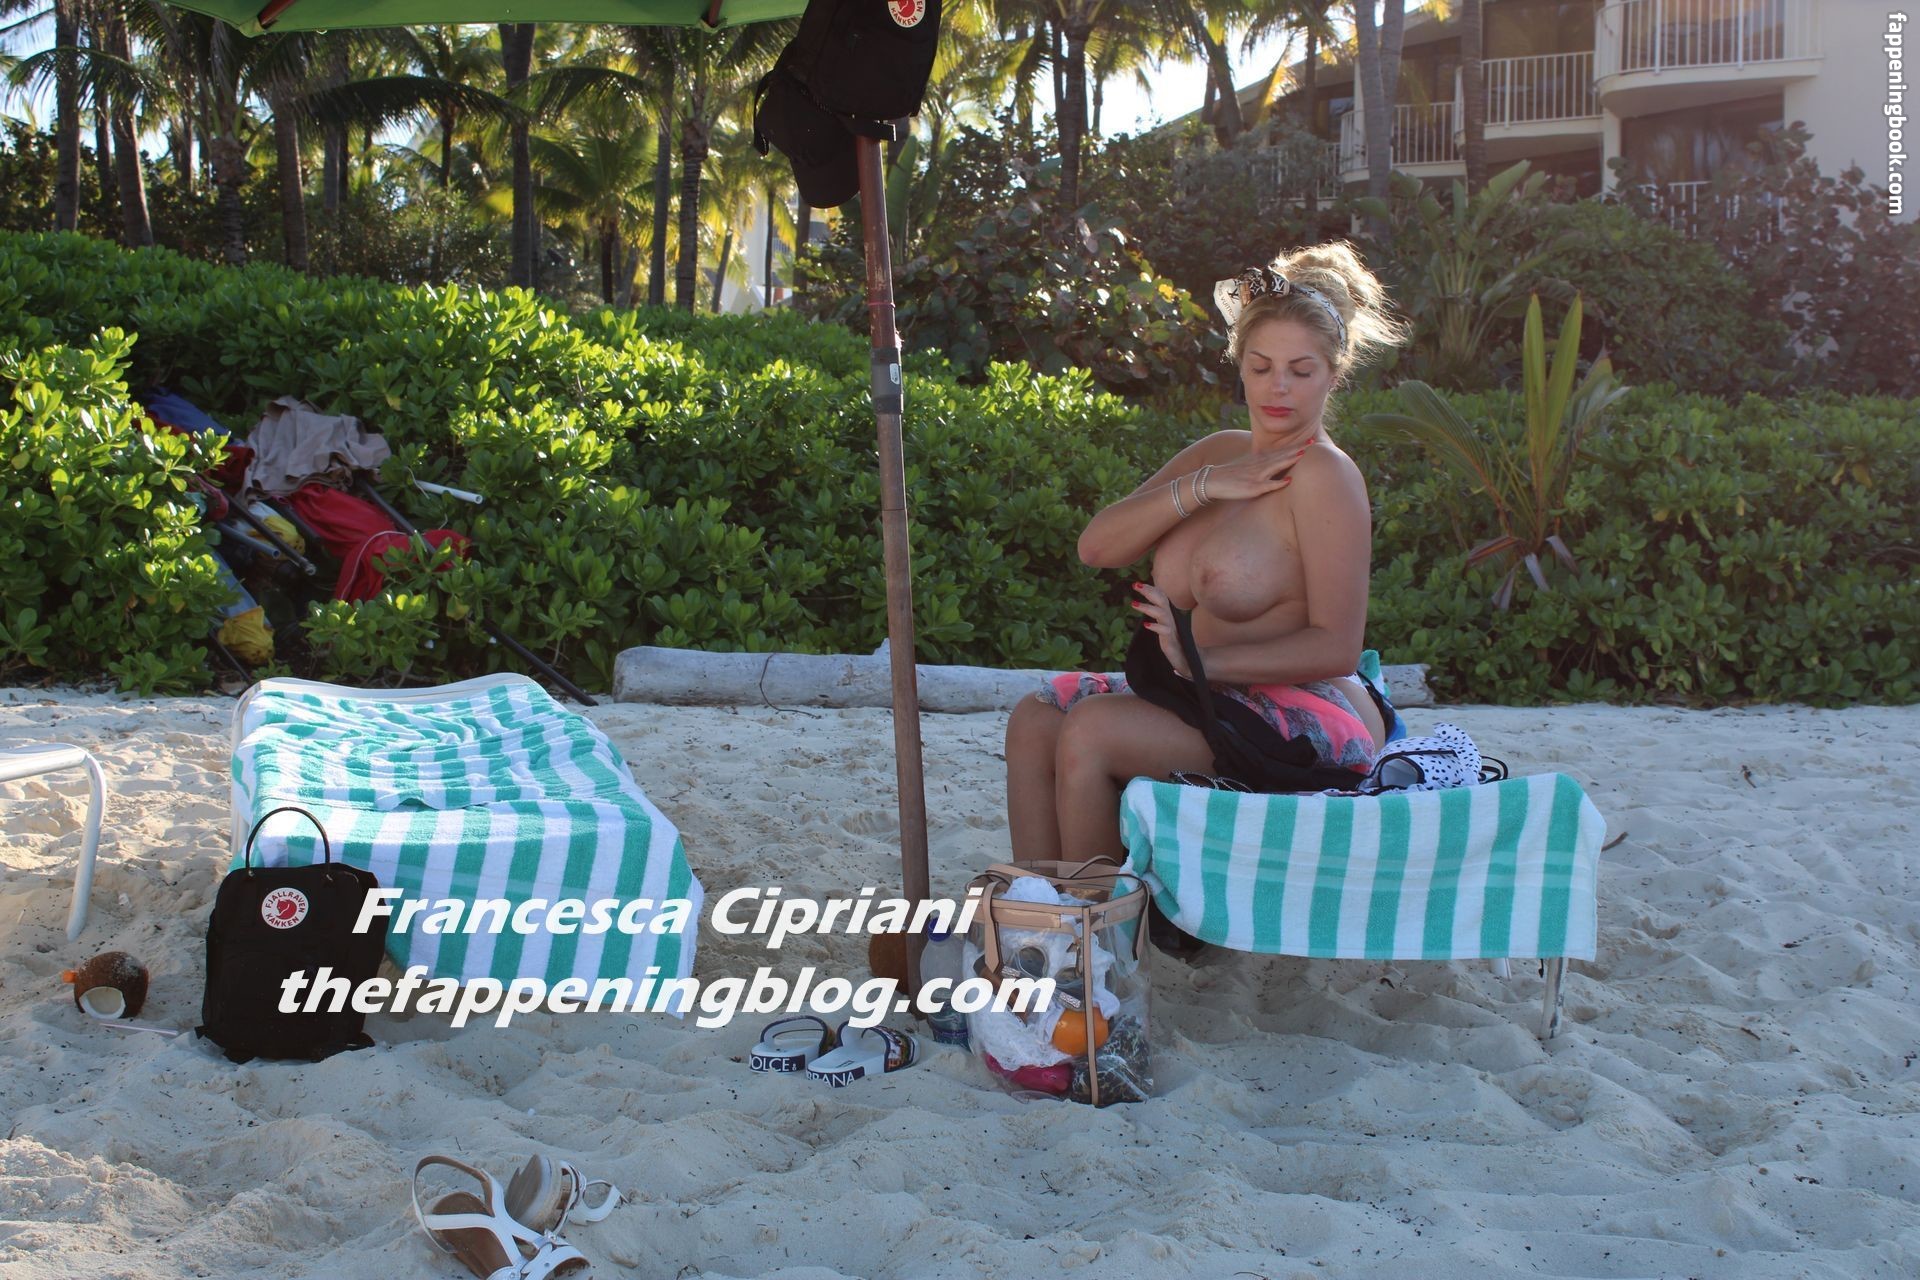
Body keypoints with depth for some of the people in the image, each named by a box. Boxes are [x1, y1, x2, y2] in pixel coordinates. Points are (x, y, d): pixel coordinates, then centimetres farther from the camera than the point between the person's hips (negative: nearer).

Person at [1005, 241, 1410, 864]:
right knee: (1034, 719, -3)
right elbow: (1097, 546, 2)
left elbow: (1336, 648, -17)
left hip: (1310, 717, -8)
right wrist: (1202, 487, -10)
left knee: (1090, 728, -24)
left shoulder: (1324, 475, -11)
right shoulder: (1221, 452, 13)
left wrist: (1202, 661, -22)